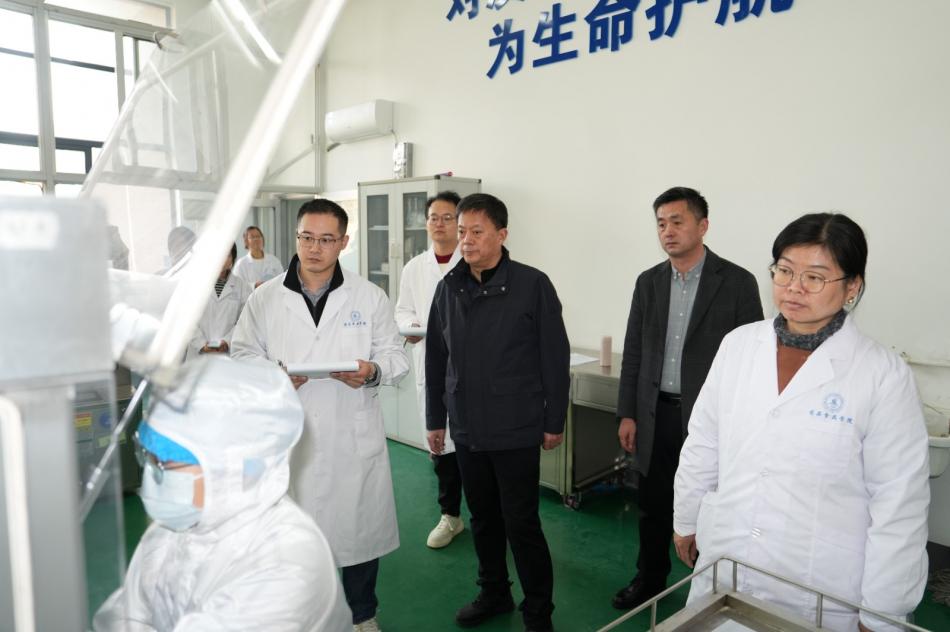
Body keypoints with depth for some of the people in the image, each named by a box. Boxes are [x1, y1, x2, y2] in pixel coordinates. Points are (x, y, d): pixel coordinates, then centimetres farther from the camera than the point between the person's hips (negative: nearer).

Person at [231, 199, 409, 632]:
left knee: (360, 527, 14)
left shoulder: (370, 297, 0)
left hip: (354, 436, 0)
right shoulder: (264, 299, 2)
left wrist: (373, 371, -19)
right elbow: (242, 354, 5)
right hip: (288, 435, 1)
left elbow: (397, 356, 2)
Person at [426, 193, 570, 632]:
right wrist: (435, 419, 10)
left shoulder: (532, 285, -10)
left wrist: (554, 421, -5)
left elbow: (555, 358, -7)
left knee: (521, 523, 4)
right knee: (483, 518, 17)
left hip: (516, 431, -4)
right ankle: (493, 593, 38)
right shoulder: (448, 288, 3)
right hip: (467, 430, 5)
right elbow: (436, 359, 9)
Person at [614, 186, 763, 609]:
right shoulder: (649, 282, 5)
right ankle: (649, 580, 35)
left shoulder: (737, 282, -7)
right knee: (653, 506, 15)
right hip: (656, 415, 4)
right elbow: (633, 352, 8)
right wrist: (627, 413, 5)